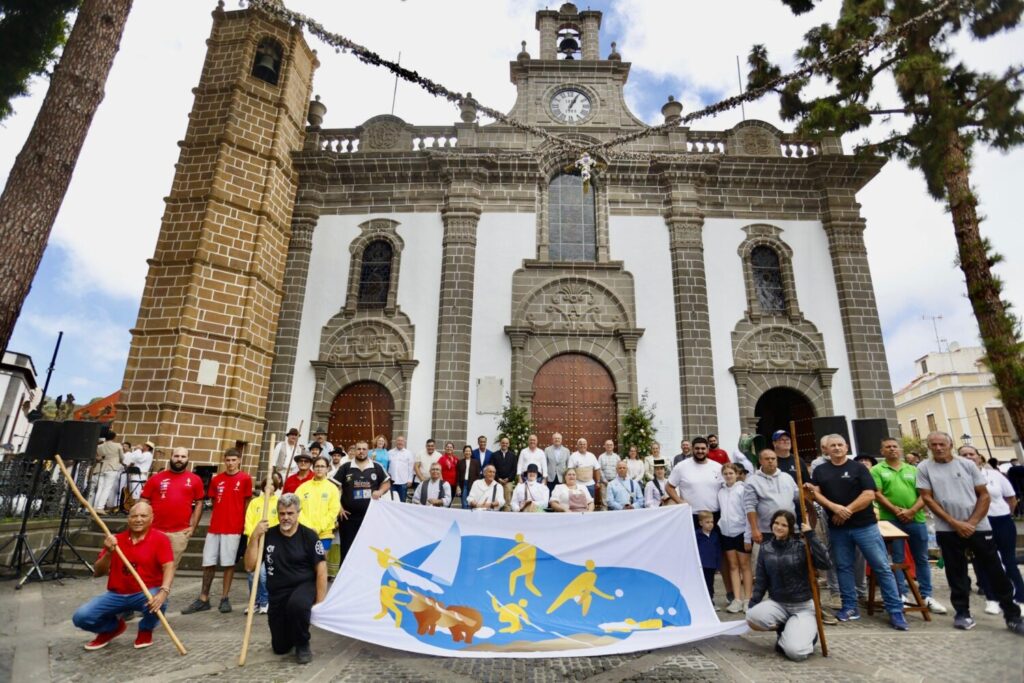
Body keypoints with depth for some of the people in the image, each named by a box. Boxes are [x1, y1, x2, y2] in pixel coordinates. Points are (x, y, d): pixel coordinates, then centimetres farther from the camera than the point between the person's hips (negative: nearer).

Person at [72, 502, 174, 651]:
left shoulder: (160, 539, -10)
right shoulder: (115, 540, 3)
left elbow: (168, 567, -21)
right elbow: (97, 573, 2)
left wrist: (163, 591, -38)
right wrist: (108, 552, -17)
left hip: (146, 594, -4)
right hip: (116, 594, 4)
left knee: (158, 603, -34)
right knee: (80, 617, -14)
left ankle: (146, 630, 4)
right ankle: (112, 627, 20)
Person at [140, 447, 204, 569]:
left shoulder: (195, 480, 3)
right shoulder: (156, 478, 2)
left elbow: (199, 503, 7)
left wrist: (193, 526, 1)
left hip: (180, 532, 0)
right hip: (155, 530, 0)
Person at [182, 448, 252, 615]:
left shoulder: (245, 479, -5)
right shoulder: (216, 479, 6)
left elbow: (247, 503, -1)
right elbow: (215, 502, 18)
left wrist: (242, 523, -3)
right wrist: (221, 516, 8)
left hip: (233, 528, -4)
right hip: (214, 527, 4)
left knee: (228, 563, 4)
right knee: (208, 563, 9)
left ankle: (225, 599, 15)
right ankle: (203, 599, 20)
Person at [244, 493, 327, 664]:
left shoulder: (309, 535, -12)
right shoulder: (268, 535, -3)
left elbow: (321, 570, -10)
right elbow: (250, 566, -6)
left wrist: (320, 603, -15)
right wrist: (254, 537, -16)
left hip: (304, 586, -4)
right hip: (277, 593, 4)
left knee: (297, 605, -38)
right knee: (280, 648, 7)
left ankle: (303, 645, -9)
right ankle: (293, 631, 43)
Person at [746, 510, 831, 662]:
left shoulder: (801, 545, -8)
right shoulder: (765, 549, 1)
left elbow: (825, 563, -26)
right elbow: (761, 582, 4)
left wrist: (810, 536, -25)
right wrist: (751, 607, -2)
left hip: (803, 606, -3)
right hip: (777, 604, 3)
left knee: (795, 652, -23)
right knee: (752, 617, -27)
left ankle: (808, 632, 13)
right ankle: (786, 629, 5)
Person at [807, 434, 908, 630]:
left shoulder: (859, 468, 1)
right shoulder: (820, 470, 7)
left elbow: (869, 494, -8)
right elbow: (816, 493, 0)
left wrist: (848, 510, -15)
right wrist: (835, 507, -16)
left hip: (865, 525, -2)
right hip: (837, 528, 2)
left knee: (882, 567, -1)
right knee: (843, 567, 8)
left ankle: (895, 610, 8)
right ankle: (850, 607, 18)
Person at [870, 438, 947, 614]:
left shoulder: (913, 470, 10)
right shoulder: (877, 470, 1)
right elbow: (877, 494, -7)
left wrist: (912, 511, -11)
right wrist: (896, 510, -16)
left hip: (916, 519, 3)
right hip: (891, 520, -3)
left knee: (922, 559, 11)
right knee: (897, 559, 3)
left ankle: (927, 596, 22)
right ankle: (902, 595, 11)